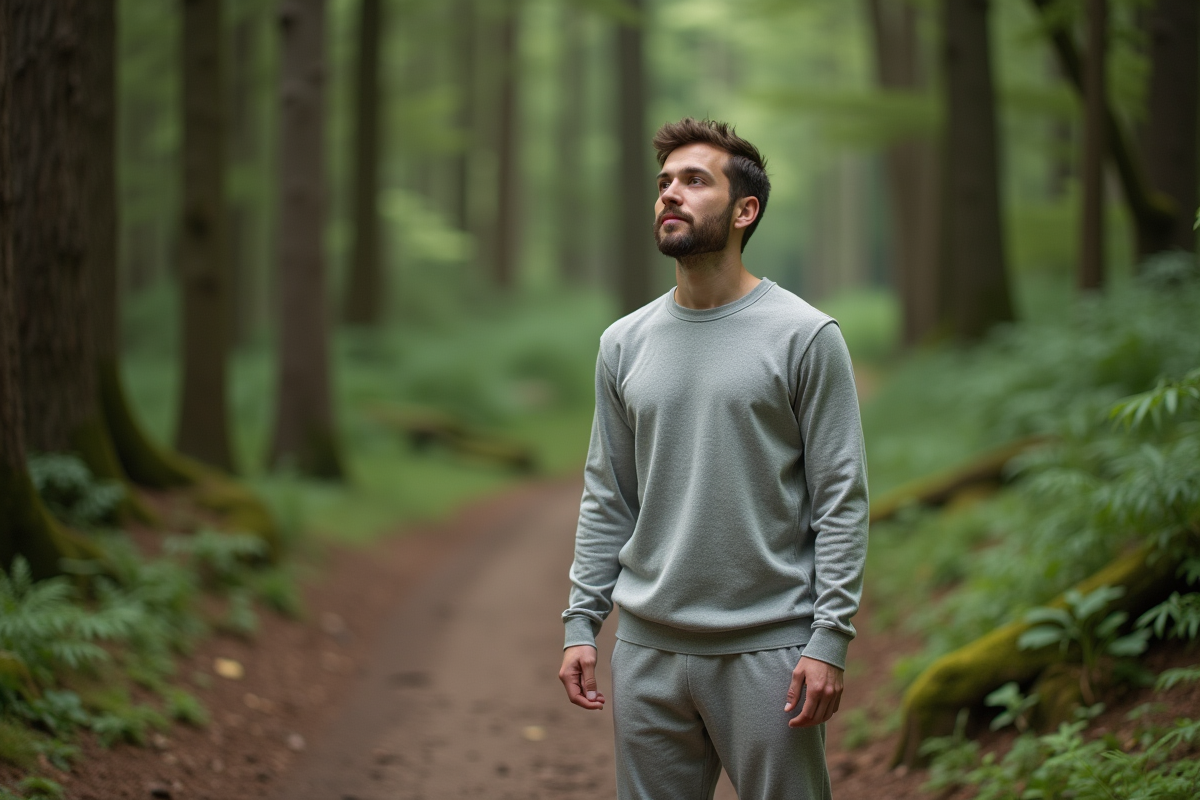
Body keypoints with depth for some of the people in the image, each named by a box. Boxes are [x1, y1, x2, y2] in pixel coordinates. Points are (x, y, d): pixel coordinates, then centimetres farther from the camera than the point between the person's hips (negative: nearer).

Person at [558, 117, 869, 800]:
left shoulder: (805, 336, -5)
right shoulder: (624, 343, 9)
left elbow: (842, 499, -7)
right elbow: (607, 498, 13)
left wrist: (830, 640, -13)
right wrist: (581, 622, 6)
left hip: (768, 650, -4)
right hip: (647, 648, 4)